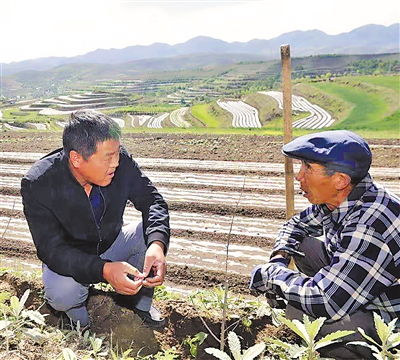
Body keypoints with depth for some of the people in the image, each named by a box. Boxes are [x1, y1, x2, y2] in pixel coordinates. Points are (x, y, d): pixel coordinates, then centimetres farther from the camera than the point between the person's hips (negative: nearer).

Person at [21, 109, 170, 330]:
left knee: (152, 233, -22)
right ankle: (76, 311, 6)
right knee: (61, 293, -33)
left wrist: (157, 244, -36)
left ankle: (141, 300, 3)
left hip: (112, 245, 3)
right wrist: (103, 269, -45)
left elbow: (151, 200, -14)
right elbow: (51, 250, -28)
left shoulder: (120, 161, -22)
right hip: (69, 261, -3)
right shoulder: (37, 185, -28)